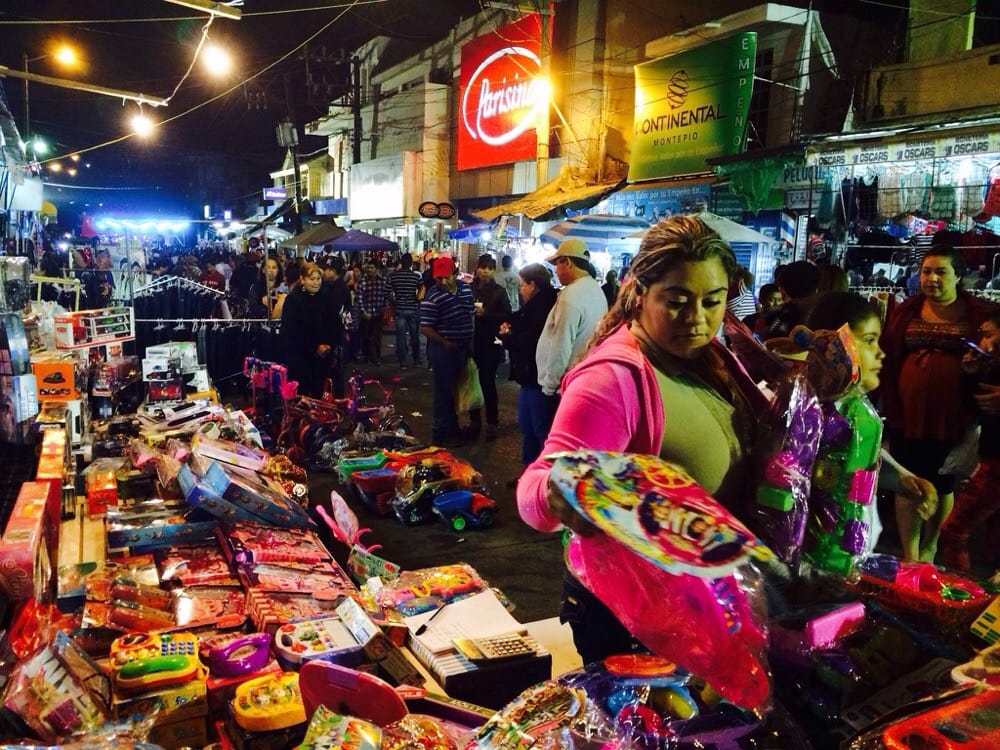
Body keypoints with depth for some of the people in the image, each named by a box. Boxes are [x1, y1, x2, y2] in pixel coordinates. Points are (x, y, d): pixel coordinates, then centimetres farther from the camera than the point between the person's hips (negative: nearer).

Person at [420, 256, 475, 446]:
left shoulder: (465, 288, 3)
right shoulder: (432, 297, -18)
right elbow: (425, 328, -20)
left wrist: (470, 342, 12)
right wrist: (446, 343, -19)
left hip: (463, 347, 7)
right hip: (443, 350, -7)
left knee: (456, 389, 18)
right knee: (443, 392, 2)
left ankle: (453, 428, 33)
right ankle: (441, 433, 14)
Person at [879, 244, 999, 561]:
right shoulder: (905, 311, 4)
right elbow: (887, 360, 2)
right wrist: (889, 405, -4)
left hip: (953, 417, -1)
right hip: (907, 414, 1)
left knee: (943, 485, 13)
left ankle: (929, 551, 29)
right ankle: (909, 554, 19)